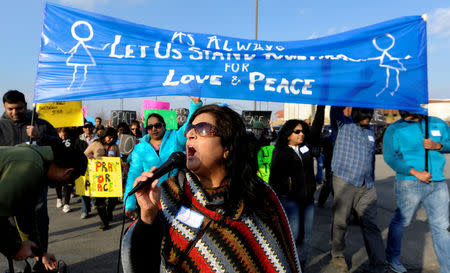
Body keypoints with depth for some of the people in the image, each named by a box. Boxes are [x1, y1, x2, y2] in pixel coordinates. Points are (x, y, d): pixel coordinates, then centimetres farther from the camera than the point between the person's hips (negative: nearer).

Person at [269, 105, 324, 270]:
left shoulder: (306, 146, 8)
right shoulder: (280, 152, -4)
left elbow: (317, 128, 8)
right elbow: (274, 177, -5)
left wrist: (321, 106, 3)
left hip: (308, 199, 5)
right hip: (289, 199, -5)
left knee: (306, 235, 8)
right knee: (293, 233, -9)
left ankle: (301, 266, 24)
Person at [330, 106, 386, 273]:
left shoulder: (370, 131, 18)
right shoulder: (344, 124, 2)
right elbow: (336, 110, -18)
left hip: (367, 186, 5)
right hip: (344, 182, -4)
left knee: (370, 225, 2)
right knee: (340, 222, 6)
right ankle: (337, 256, 26)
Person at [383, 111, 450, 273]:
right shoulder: (394, 129, -3)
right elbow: (390, 157, -12)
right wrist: (415, 173, -20)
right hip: (409, 184, -4)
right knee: (401, 222, 10)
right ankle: (392, 257, 32)